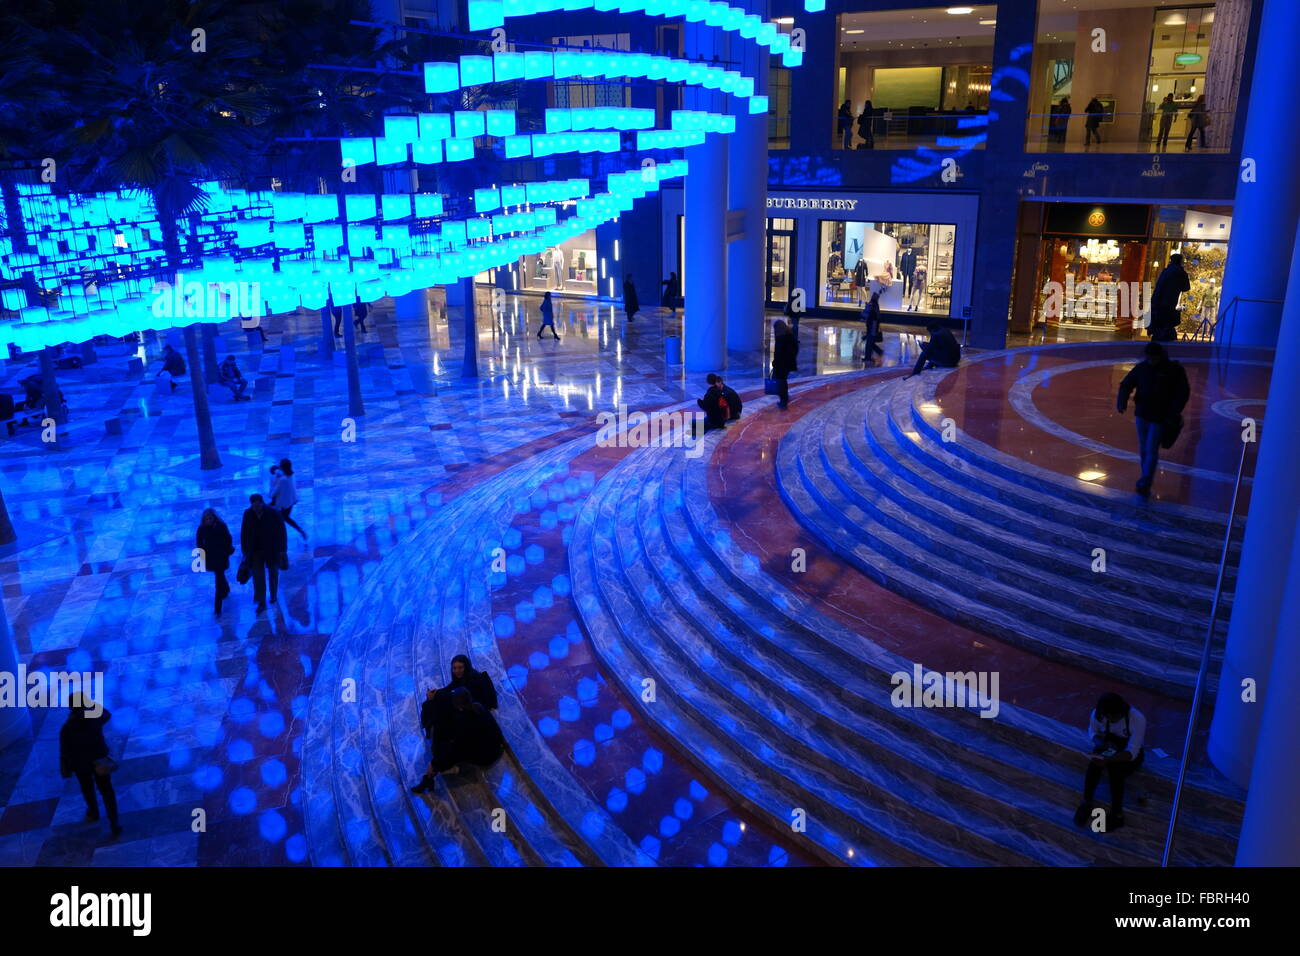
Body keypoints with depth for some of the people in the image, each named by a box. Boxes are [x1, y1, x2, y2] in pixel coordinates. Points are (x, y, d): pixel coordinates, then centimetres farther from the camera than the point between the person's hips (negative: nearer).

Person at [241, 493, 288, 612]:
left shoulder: (274, 513, -17)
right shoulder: (248, 514, -9)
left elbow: (281, 532, -11)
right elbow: (244, 533, 0)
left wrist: (282, 549, -11)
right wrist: (245, 550, 1)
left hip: (271, 550, -1)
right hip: (255, 551, 1)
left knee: (273, 573, 18)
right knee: (258, 576, -5)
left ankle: (273, 595, 39)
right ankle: (261, 603, 0)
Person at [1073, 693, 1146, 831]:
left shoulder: (1138, 719, -32)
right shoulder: (1097, 714, -21)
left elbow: (1131, 753, -33)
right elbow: (1092, 732, 0)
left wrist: (1107, 760, -48)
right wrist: (1103, 743, -22)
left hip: (1130, 754, -3)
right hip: (1110, 747, 3)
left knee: (1115, 769, -33)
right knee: (1095, 762, -30)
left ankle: (1117, 815, -20)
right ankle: (1087, 802, -18)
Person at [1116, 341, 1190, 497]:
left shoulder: (1175, 370, -9)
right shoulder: (1141, 367, -1)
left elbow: (1183, 392, -8)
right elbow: (1126, 385, 3)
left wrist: (1173, 414, -17)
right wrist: (1122, 402, -16)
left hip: (1160, 418, -4)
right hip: (1141, 415, 4)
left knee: (1151, 451, -6)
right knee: (1143, 449, 14)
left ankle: (1145, 484, -4)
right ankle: (1146, 477, 31)